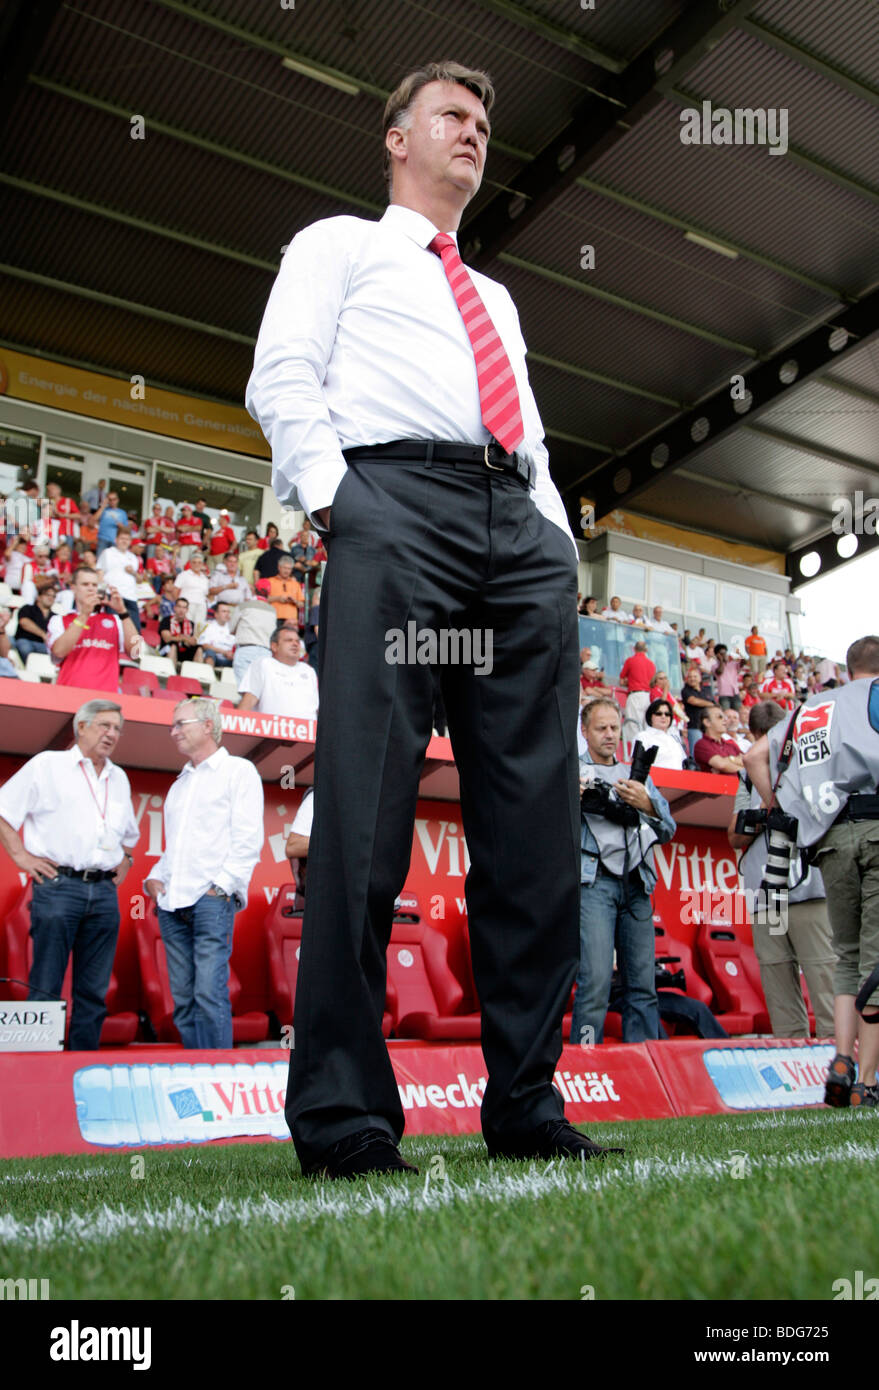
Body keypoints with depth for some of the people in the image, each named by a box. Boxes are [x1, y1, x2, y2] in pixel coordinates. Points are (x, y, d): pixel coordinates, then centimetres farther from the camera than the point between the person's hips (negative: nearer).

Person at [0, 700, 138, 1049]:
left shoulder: (119, 778, 20)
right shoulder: (47, 765, 5)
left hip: (104, 892, 5)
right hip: (58, 887, -5)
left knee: (94, 991, 6)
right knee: (45, 987, -5)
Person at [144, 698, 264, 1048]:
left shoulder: (238, 770, 4)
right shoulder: (180, 783, 25)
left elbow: (247, 839, -5)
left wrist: (221, 886, -13)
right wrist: (156, 876, 8)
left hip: (212, 900, -7)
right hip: (172, 903, 7)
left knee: (210, 993, -13)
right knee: (183, 998, 5)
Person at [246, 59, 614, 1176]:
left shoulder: (497, 301, 38)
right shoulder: (338, 244, 23)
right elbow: (281, 378, 7)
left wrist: (557, 531, 11)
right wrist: (329, 490, -10)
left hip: (521, 532, 6)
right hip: (394, 506, -5)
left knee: (536, 814, -5)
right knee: (365, 805, -17)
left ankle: (525, 1102, 1)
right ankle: (340, 1113, -12)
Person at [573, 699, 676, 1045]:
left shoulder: (639, 777, 25)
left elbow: (667, 831, 15)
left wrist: (648, 805, -5)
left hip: (636, 885, 4)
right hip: (593, 882, -4)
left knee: (643, 984, 0)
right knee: (595, 981, -13)